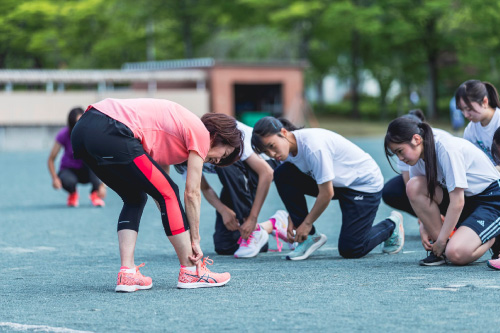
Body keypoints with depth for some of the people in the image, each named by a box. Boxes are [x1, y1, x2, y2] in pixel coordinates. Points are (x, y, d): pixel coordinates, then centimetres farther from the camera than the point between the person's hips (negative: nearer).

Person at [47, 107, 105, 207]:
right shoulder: (64, 135, -20)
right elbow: (51, 159, -12)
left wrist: (102, 185, -38)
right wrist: (55, 178, -28)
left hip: (87, 171, 1)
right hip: (69, 170, -1)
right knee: (68, 181, -37)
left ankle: (95, 194, -20)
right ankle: (73, 194, 2)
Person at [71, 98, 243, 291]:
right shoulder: (201, 133, 8)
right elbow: (192, 193, 5)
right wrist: (195, 240, 13)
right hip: (111, 134, -10)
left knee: (135, 199, 21)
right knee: (168, 193, 3)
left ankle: (127, 274, 10)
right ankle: (190, 272, 10)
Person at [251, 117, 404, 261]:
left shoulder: (313, 147, -35)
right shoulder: (287, 148, -11)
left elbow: (326, 194, -28)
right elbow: (293, 189, 3)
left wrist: (307, 222, -17)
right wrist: (293, 221, -7)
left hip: (365, 184, -8)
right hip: (336, 183, 8)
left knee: (350, 250, -13)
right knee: (282, 175, -13)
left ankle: (391, 225, 16)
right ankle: (310, 236, -5)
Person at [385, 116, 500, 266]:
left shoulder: (447, 149, -27)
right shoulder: (418, 158, -3)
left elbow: (457, 202, -27)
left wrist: (441, 240, -21)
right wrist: (424, 229, -11)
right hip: (467, 200, 7)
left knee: (456, 254, -29)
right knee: (413, 186, -16)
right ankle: (439, 249, -9)